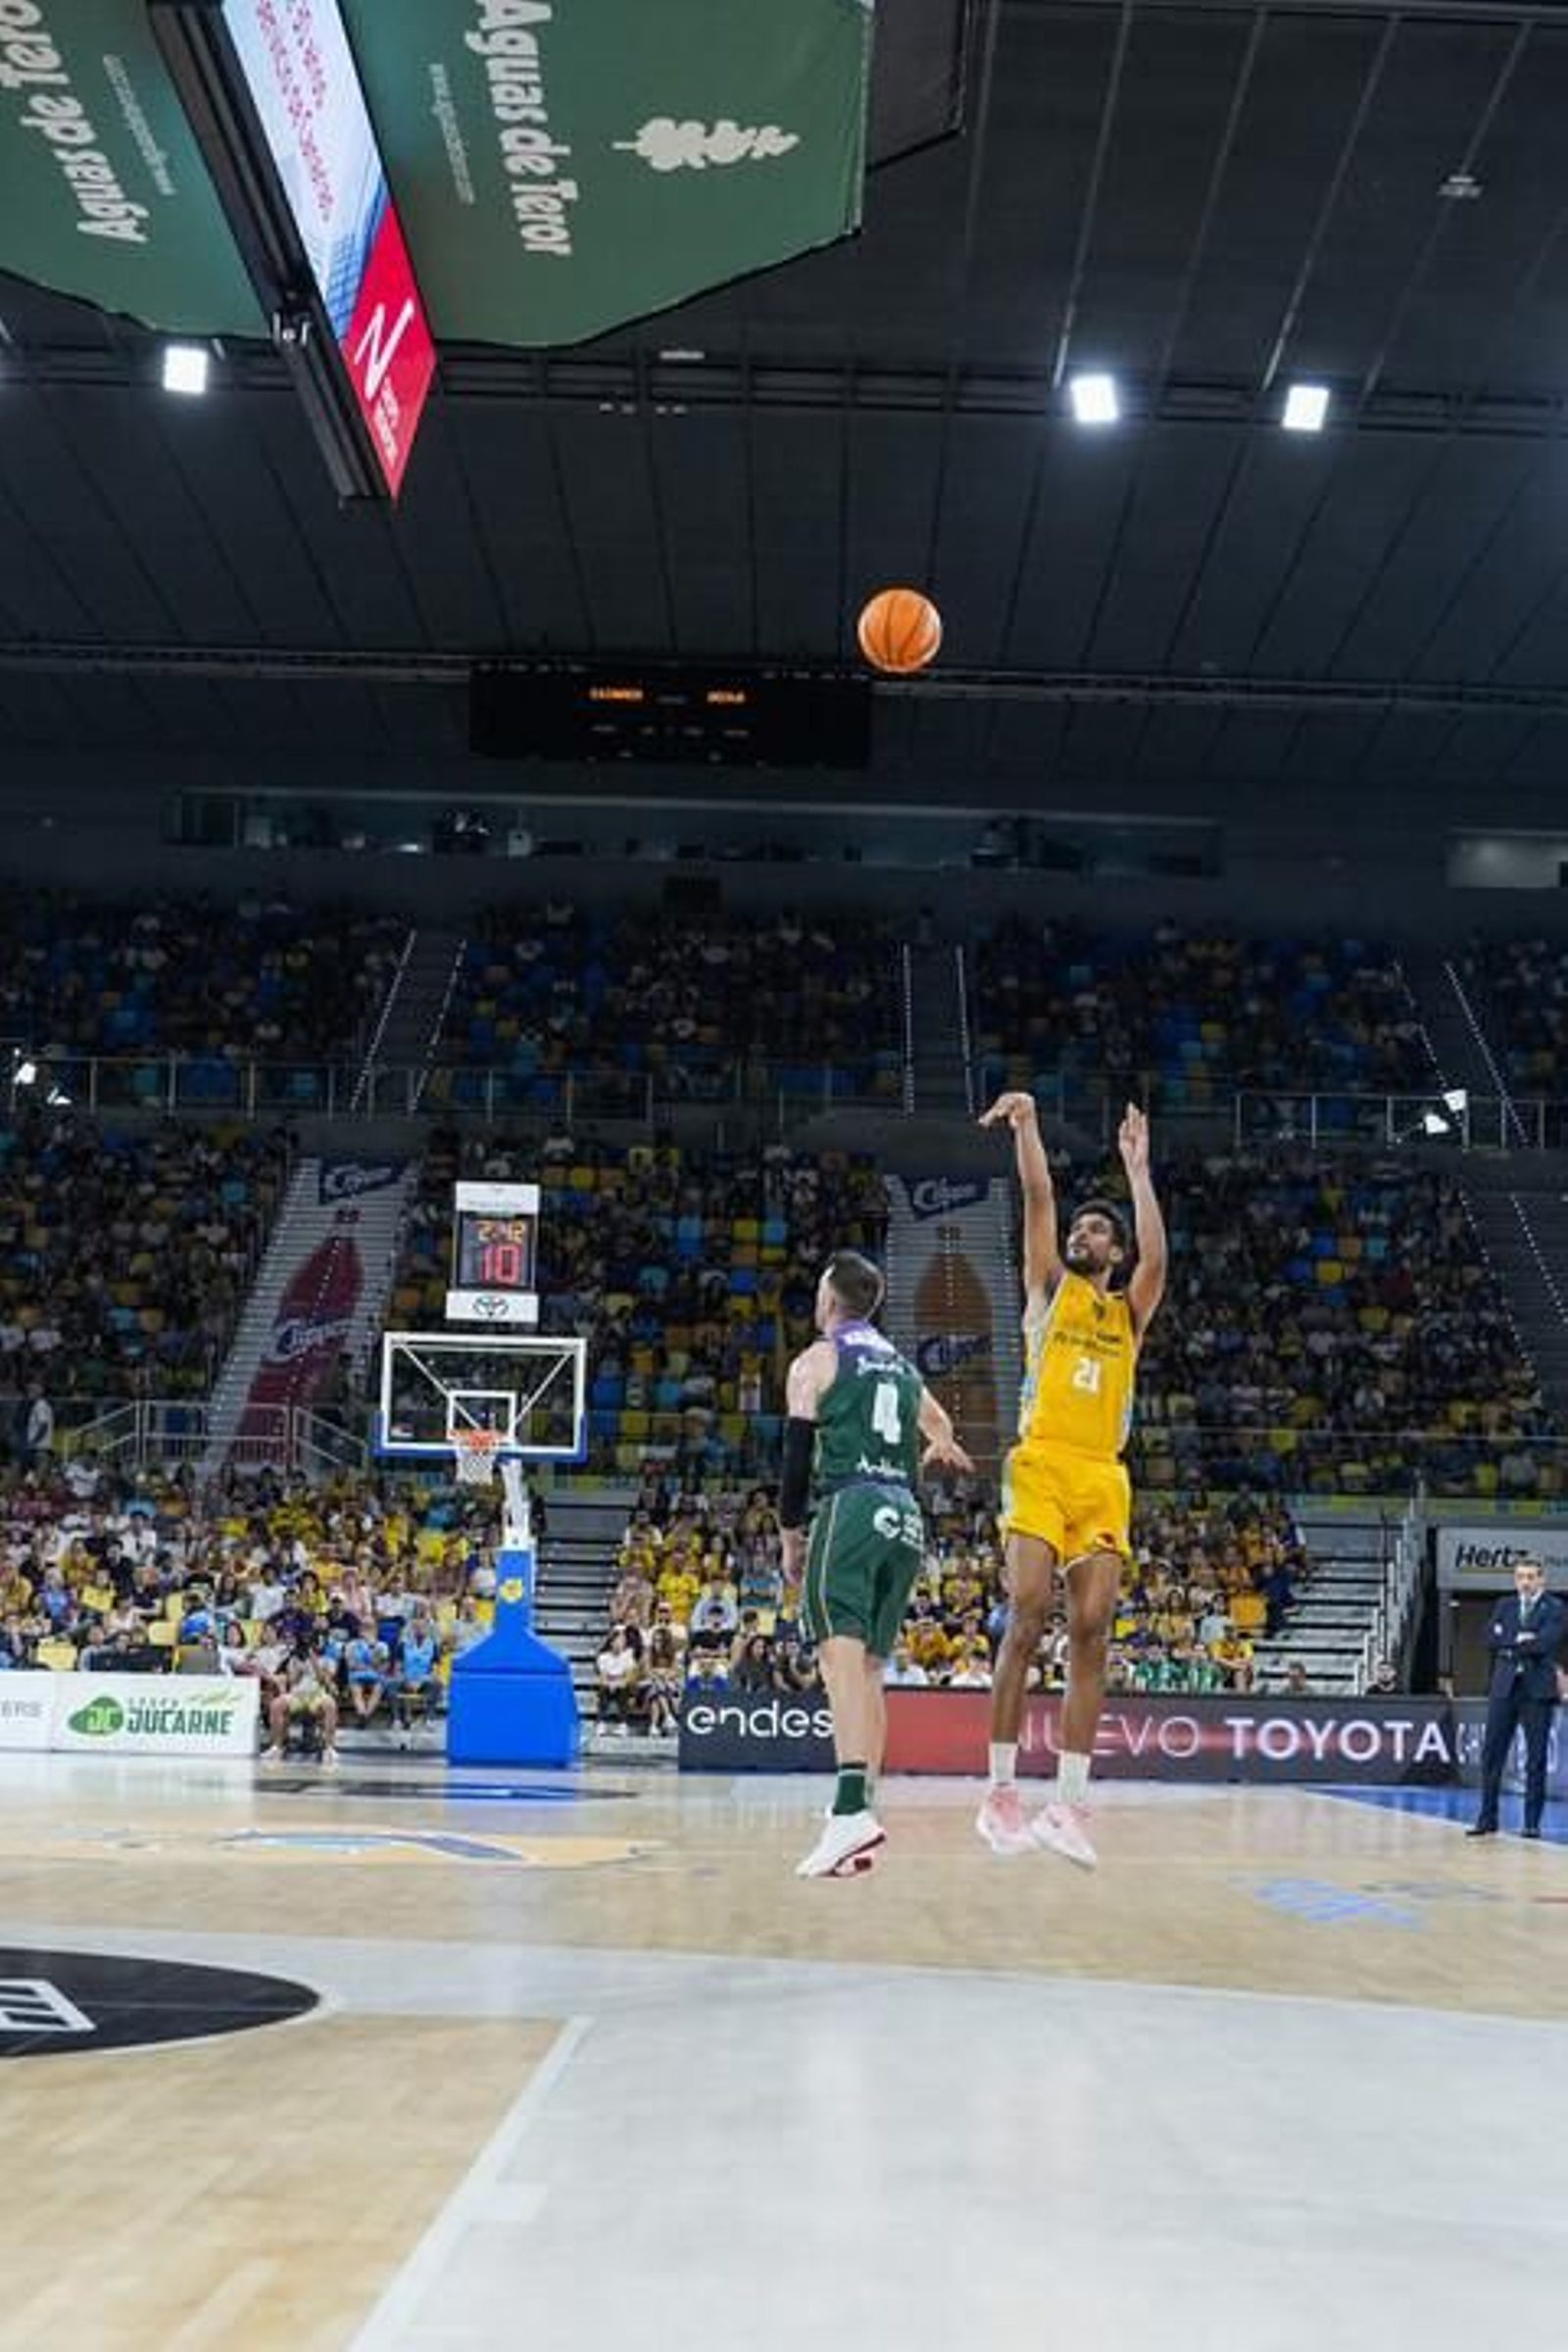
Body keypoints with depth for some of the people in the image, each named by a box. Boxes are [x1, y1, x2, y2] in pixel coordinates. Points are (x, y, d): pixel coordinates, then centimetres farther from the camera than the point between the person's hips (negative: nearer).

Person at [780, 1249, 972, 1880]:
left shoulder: (816, 1361, 5)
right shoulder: (902, 1366, 23)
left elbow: (797, 1457, 0)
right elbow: (940, 1429, 40)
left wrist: (790, 1544, 7)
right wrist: (940, 1449, 64)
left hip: (851, 1505, -7)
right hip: (906, 1518, 7)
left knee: (843, 1657, -18)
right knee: (868, 1668, 11)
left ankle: (852, 1810, -34)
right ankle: (857, 1815, 8)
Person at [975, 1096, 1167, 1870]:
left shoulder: (1129, 1310, 19)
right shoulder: (1049, 1288, 16)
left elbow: (1156, 1257, -1)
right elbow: (1039, 1200, 3)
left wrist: (1138, 1168, 1)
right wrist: (1026, 1126, -6)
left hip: (1103, 1479, 3)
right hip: (1041, 1465, -2)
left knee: (1090, 1634, -4)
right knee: (1026, 1621, -13)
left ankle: (1068, 1804, -5)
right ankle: (1001, 1791, -9)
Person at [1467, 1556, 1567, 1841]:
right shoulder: (1505, 1605, 14)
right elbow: (1491, 1639, 1)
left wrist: (1509, 1645, -9)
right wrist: (1519, 1640, -13)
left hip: (1537, 1689, -4)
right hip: (1504, 1687, 4)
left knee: (1536, 1759, 0)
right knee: (1492, 1754, 2)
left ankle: (1532, 1822, 7)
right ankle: (1487, 1819, 9)